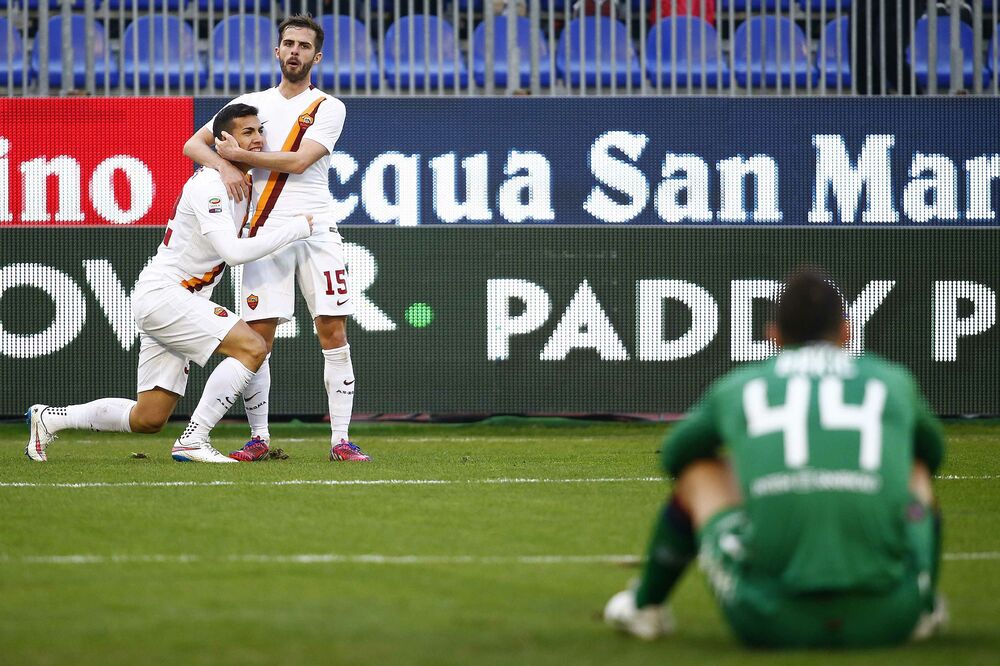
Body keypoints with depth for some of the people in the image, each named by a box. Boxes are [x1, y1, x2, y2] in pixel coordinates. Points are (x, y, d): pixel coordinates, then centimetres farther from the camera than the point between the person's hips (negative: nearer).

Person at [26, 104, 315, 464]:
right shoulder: (210, 185, -16)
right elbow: (233, 252, -28)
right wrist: (297, 227, -22)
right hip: (161, 294, -10)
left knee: (147, 420, 9)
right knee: (252, 347, -24)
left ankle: (49, 418, 23)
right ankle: (192, 441, -22)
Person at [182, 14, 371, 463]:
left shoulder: (328, 108, 5)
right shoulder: (249, 104, 13)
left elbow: (298, 161, -9)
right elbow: (194, 145, 7)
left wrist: (238, 154, -7)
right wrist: (224, 167, -13)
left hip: (316, 229, -1)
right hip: (265, 232, 1)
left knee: (333, 333, -7)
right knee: (258, 337, -5)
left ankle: (340, 439, -4)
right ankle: (258, 438, 5)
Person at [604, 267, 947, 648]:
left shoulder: (734, 388, 14)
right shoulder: (895, 383, 15)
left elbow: (674, 455, 35)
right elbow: (932, 451, 38)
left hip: (773, 622, 0)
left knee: (698, 468, 28)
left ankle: (645, 603, 44)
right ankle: (924, 609, 43)